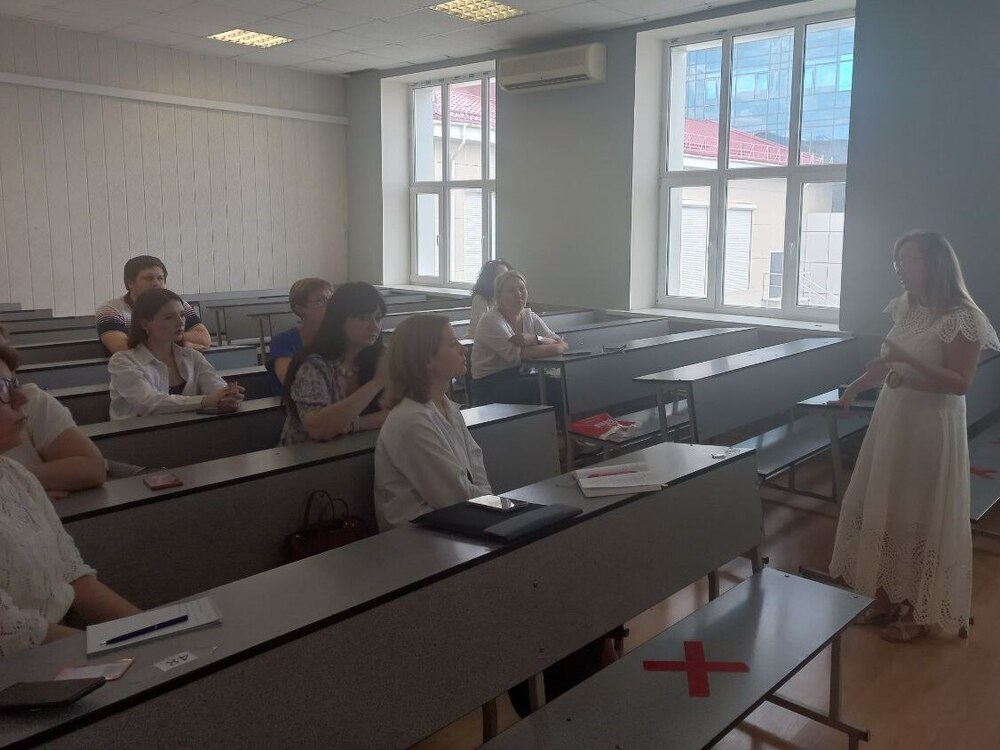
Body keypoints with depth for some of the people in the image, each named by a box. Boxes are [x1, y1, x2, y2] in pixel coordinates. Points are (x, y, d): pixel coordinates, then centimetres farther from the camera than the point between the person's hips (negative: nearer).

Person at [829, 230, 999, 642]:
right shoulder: (904, 308, 6)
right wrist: (855, 387, 26)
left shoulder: (962, 318, -16)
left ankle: (919, 611, 20)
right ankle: (887, 597, 28)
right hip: (891, 419, 8)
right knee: (880, 508, 13)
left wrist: (909, 360, -30)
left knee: (921, 516, 4)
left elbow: (960, 383, -20)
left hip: (931, 428, -8)